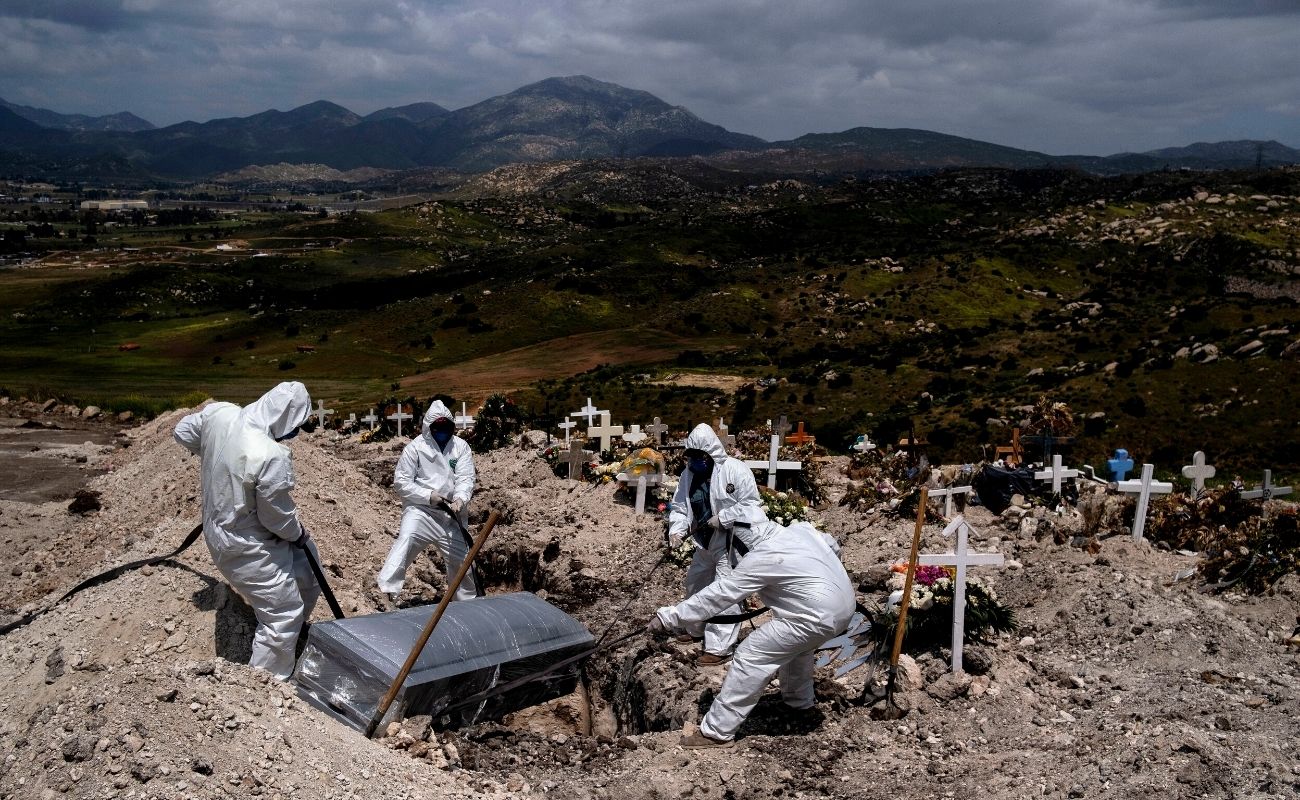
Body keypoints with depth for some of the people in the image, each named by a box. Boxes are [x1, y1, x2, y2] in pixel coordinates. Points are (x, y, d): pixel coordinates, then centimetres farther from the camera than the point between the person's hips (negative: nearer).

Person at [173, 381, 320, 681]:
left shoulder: (219, 412, -12)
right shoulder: (272, 457, -34)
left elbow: (183, 432, 9)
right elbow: (279, 516, -20)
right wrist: (297, 532, 0)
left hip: (219, 524, 9)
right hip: (246, 546, -9)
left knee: (305, 556, 25)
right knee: (283, 614, 3)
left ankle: (294, 627, 42)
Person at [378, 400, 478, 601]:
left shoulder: (461, 447, 3)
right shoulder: (416, 447, -5)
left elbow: (466, 478, -6)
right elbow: (401, 482, -5)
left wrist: (460, 499, -27)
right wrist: (428, 496, -17)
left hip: (452, 514, 4)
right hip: (421, 509, -4)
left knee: (462, 558, 14)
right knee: (407, 538, -33)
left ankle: (468, 601, 37)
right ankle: (387, 590, -39)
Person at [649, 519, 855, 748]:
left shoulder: (760, 559, -16)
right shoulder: (800, 529, 7)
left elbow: (716, 595, -17)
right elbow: (831, 544, 25)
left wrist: (668, 617, -14)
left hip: (815, 619, -10)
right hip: (844, 606, 10)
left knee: (749, 657, -6)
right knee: (796, 645, 36)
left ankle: (717, 731, -2)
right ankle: (799, 702, 55)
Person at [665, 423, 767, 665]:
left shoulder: (735, 470, -21)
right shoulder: (689, 473, -1)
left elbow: (750, 505, -20)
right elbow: (679, 505, 2)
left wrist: (722, 519, -25)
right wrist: (676, 530, -15)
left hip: (732, 543, -8)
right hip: (705, 543, 8)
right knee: (695, 582, 23)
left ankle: (719, 647, 1)